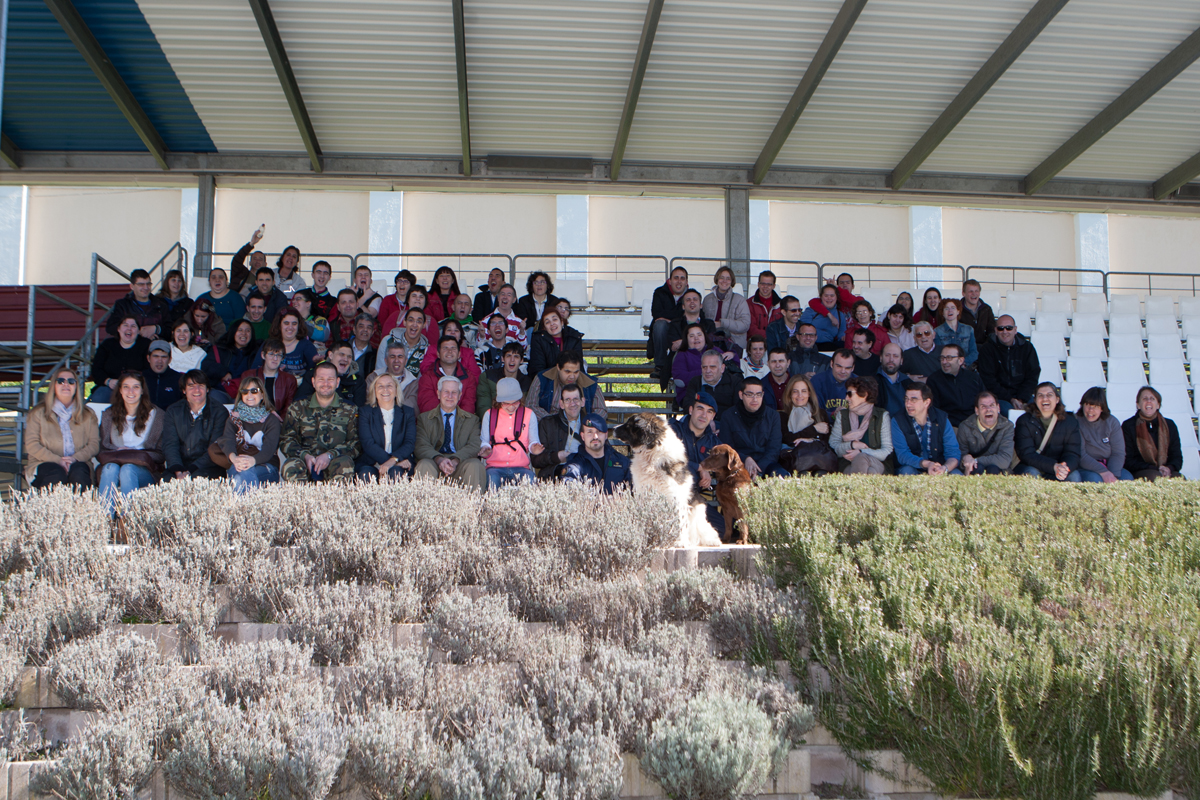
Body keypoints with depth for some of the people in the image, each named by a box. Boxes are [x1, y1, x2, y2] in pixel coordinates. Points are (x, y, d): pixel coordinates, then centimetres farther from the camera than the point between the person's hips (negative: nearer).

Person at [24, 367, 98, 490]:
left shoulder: (87, 415, 18)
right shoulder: (39, 413, 13)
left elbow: (94, 445, 7)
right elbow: (31, 445, 2)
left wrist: (75, 458, -14)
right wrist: (58, 460, -14)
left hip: (77, 463, 1)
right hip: (44, 463, -1)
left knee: (79, 473, -35)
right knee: (57, 475, -37)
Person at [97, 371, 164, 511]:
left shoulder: (156, 415, 8)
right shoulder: (109, 414, 15)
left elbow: (160, 454, 5)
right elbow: (101, 450, 12)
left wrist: (139, 455, -12)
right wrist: (117, 454, -9)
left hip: (144, 469, -2)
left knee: (128, 469, -35)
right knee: (111, 467, -33)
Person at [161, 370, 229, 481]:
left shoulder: (219, 412, 3)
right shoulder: (173, 412, 13)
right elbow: (170, 446, 1)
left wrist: (190, 471, -19)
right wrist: (178, 472, -18)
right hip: (178, 466, 2)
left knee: (197, 477, -35)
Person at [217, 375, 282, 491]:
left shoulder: (271, 419, 11)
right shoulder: (233, 418, 18)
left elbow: (269, 447, -7)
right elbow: (228, 440, -4)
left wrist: (253, 460, -32)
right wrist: (233, 458, -31)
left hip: (265, 467, -1)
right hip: (237, 466, 1)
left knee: (245, 472, -37)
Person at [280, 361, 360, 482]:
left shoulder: (349, 411, 15)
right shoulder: (297, 408, 19)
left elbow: (355, 444, 4)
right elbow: (286, 440, 11)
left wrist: (329, 455, -15)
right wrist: (305, 455, -11)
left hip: (334, 463, -1)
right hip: (305, 462, 1)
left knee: (345, 463, -36)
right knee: (290, 465, -34)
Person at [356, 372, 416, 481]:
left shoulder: (407, 413, 16)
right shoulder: (365, 412, 12)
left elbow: (410, 443, 1)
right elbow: (367, 444, -3)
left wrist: (393, 460, -22)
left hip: (400, 465, 0)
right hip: (371, 464, 0)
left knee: (395, 472, -35)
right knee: (366, 473, -34)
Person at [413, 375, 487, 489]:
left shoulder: (472, 420, 18)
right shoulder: (424, 419, 17)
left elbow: (473, 447, 2)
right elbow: (421, 447, 1)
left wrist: (455, 461, -20)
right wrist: (439, 459, -21)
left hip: (460, 464, 0)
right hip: (434, 463, 0)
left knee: (476, 465, -30)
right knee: (424, 465, -33)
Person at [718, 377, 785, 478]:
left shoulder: (772, 416, 10)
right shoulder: (728, 417, 6)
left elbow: (774, 449, 2)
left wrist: (758, 471, -16)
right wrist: (745, 459, -17)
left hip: (766, 464, 2)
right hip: (739, 465, -2)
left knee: (782, 476, -32)